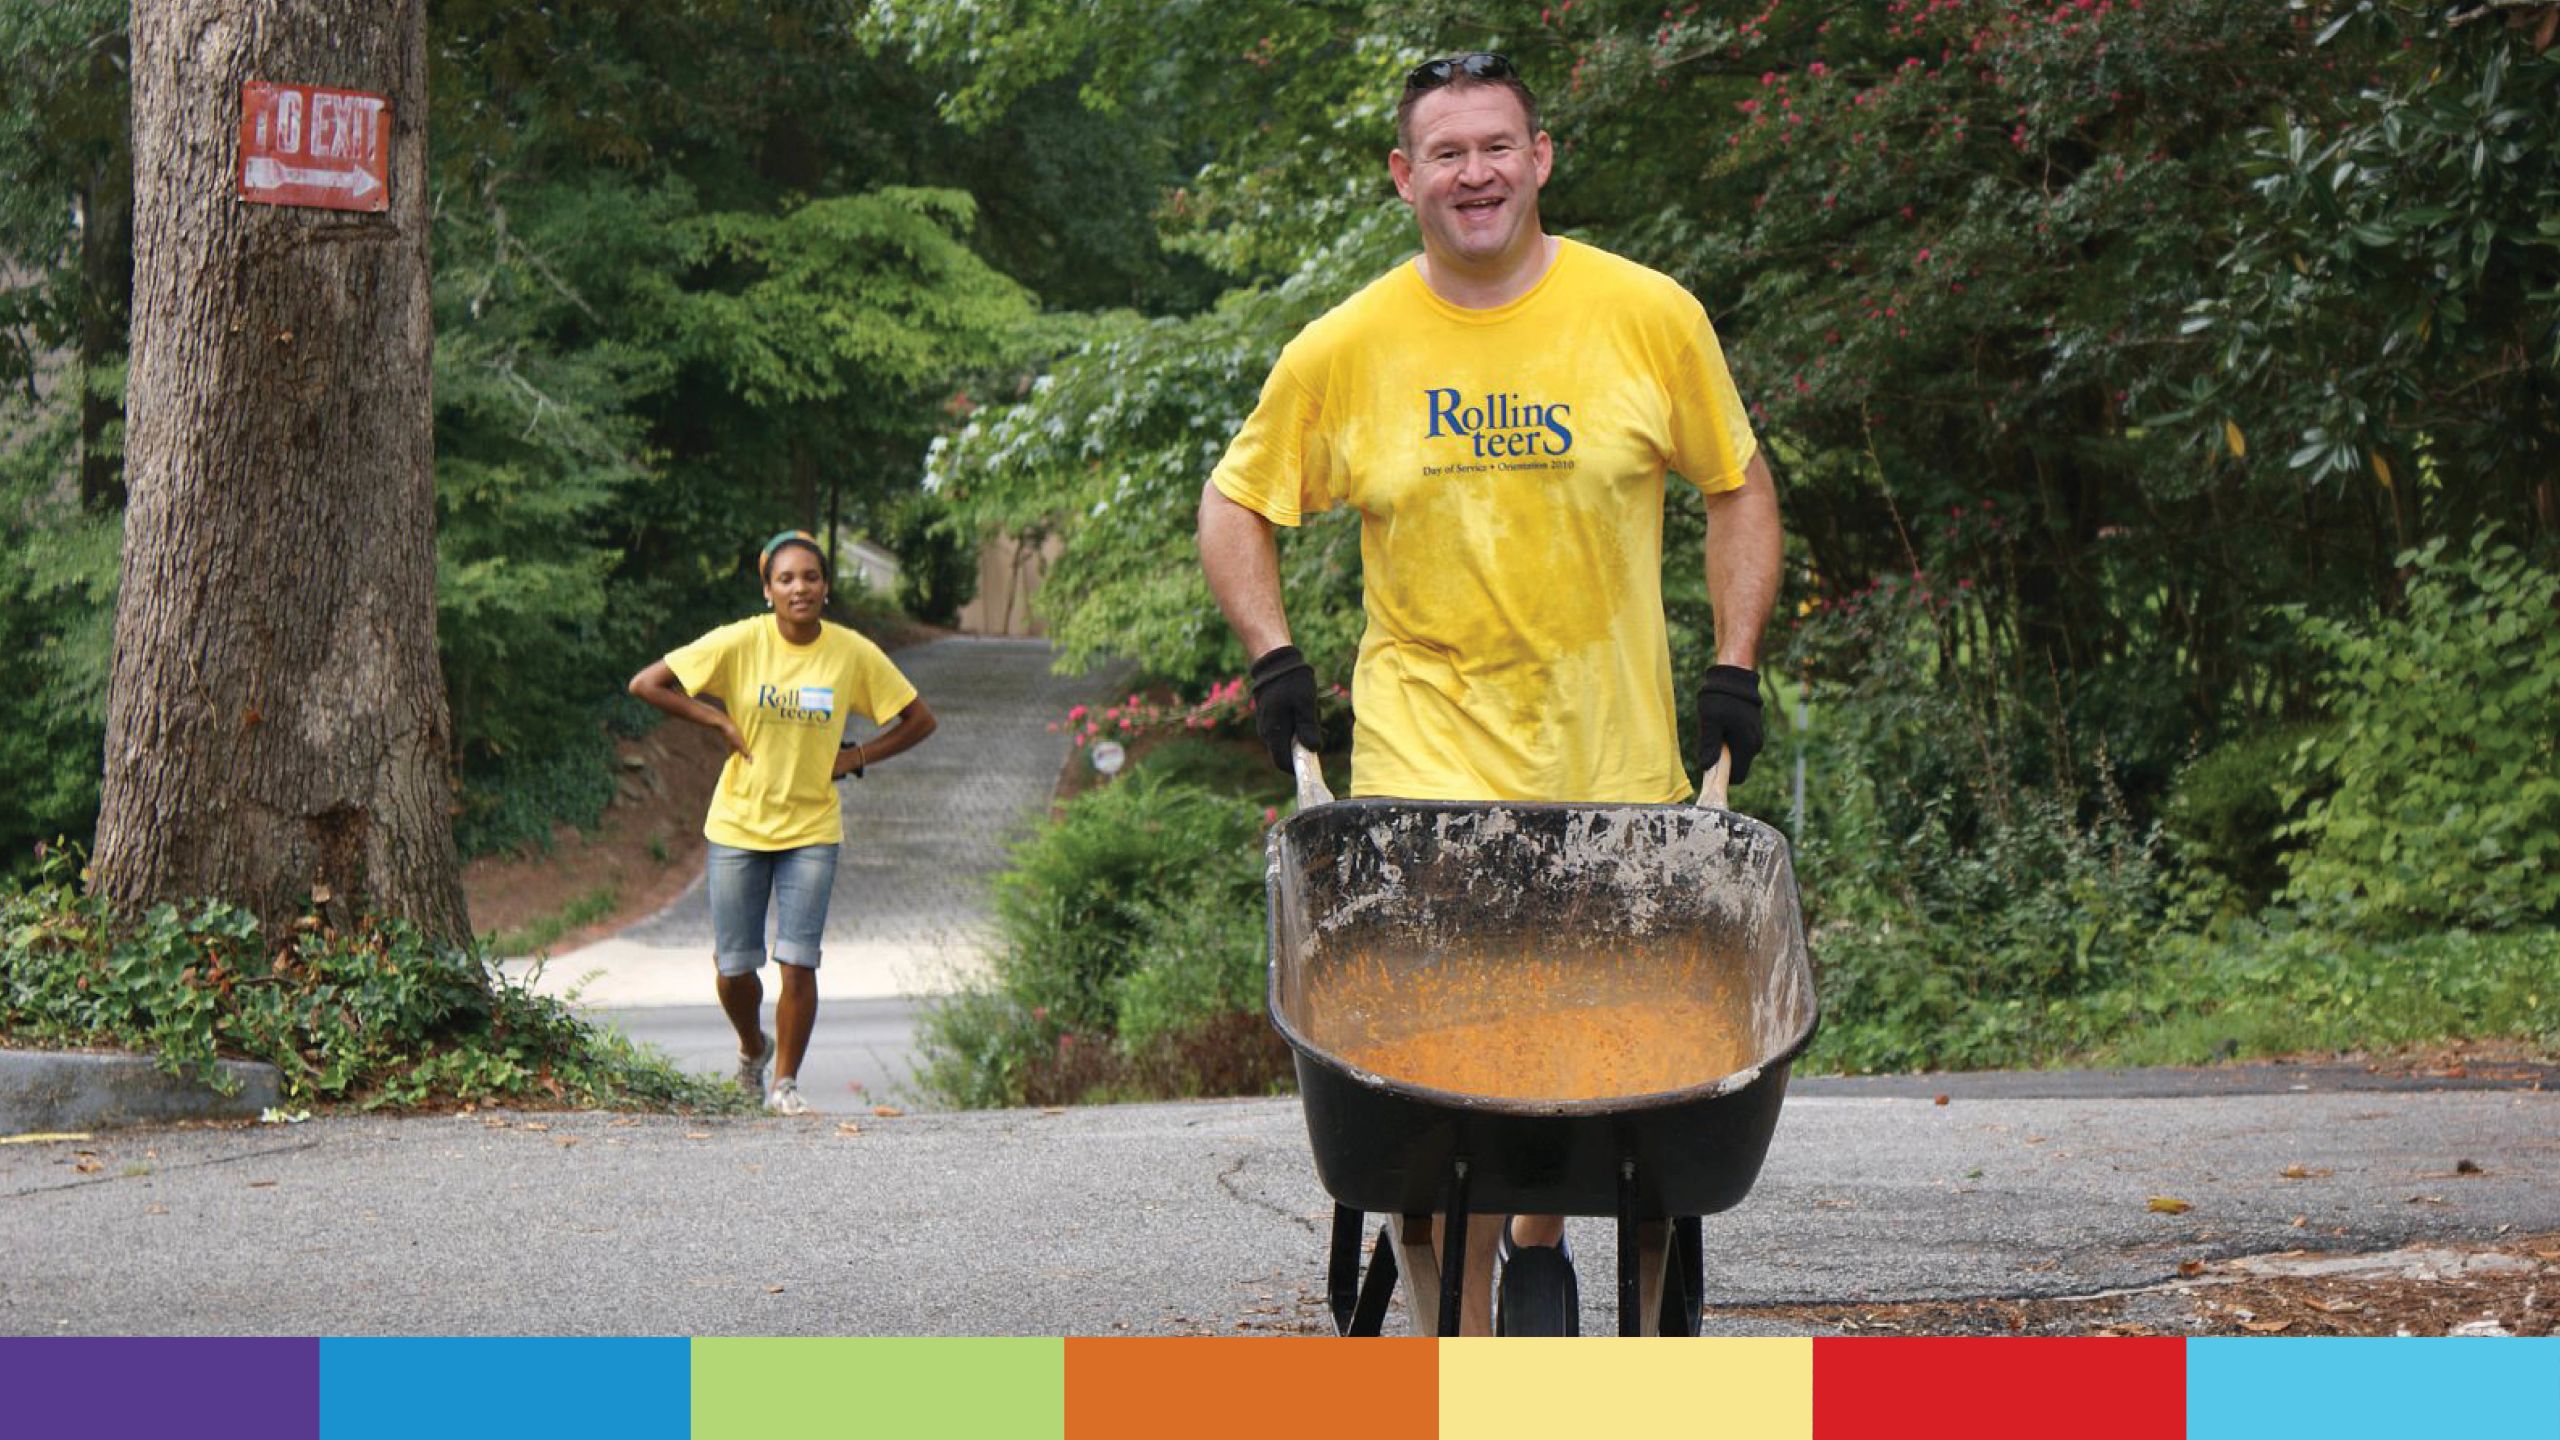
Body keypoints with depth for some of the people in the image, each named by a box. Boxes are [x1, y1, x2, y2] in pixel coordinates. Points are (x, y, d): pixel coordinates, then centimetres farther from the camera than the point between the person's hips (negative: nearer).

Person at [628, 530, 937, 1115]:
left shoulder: (854, 653, -5)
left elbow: (920, 720, 7)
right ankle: (753, 1047, 35)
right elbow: (645, 685, -5)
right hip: (737, 825, 0)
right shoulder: (740, 643, -9)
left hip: (811, 829, 0)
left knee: (798, 962, -10)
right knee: (734, 967, 4)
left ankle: (785, 1081, 8)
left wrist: (856, 756, -3)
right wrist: (719, 721, -10)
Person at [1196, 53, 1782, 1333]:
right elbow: (1235, 506, 14)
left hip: (1612, 753, 1)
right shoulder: (1343, 349, 0)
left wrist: (1735, 668, 5)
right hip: (1422, 757, -1)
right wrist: (1272, 659, 1)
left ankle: (1541, 1237, 39)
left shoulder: (1650, 316, 1)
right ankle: (1461, 1340, -5)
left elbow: (1738, 491, 13)